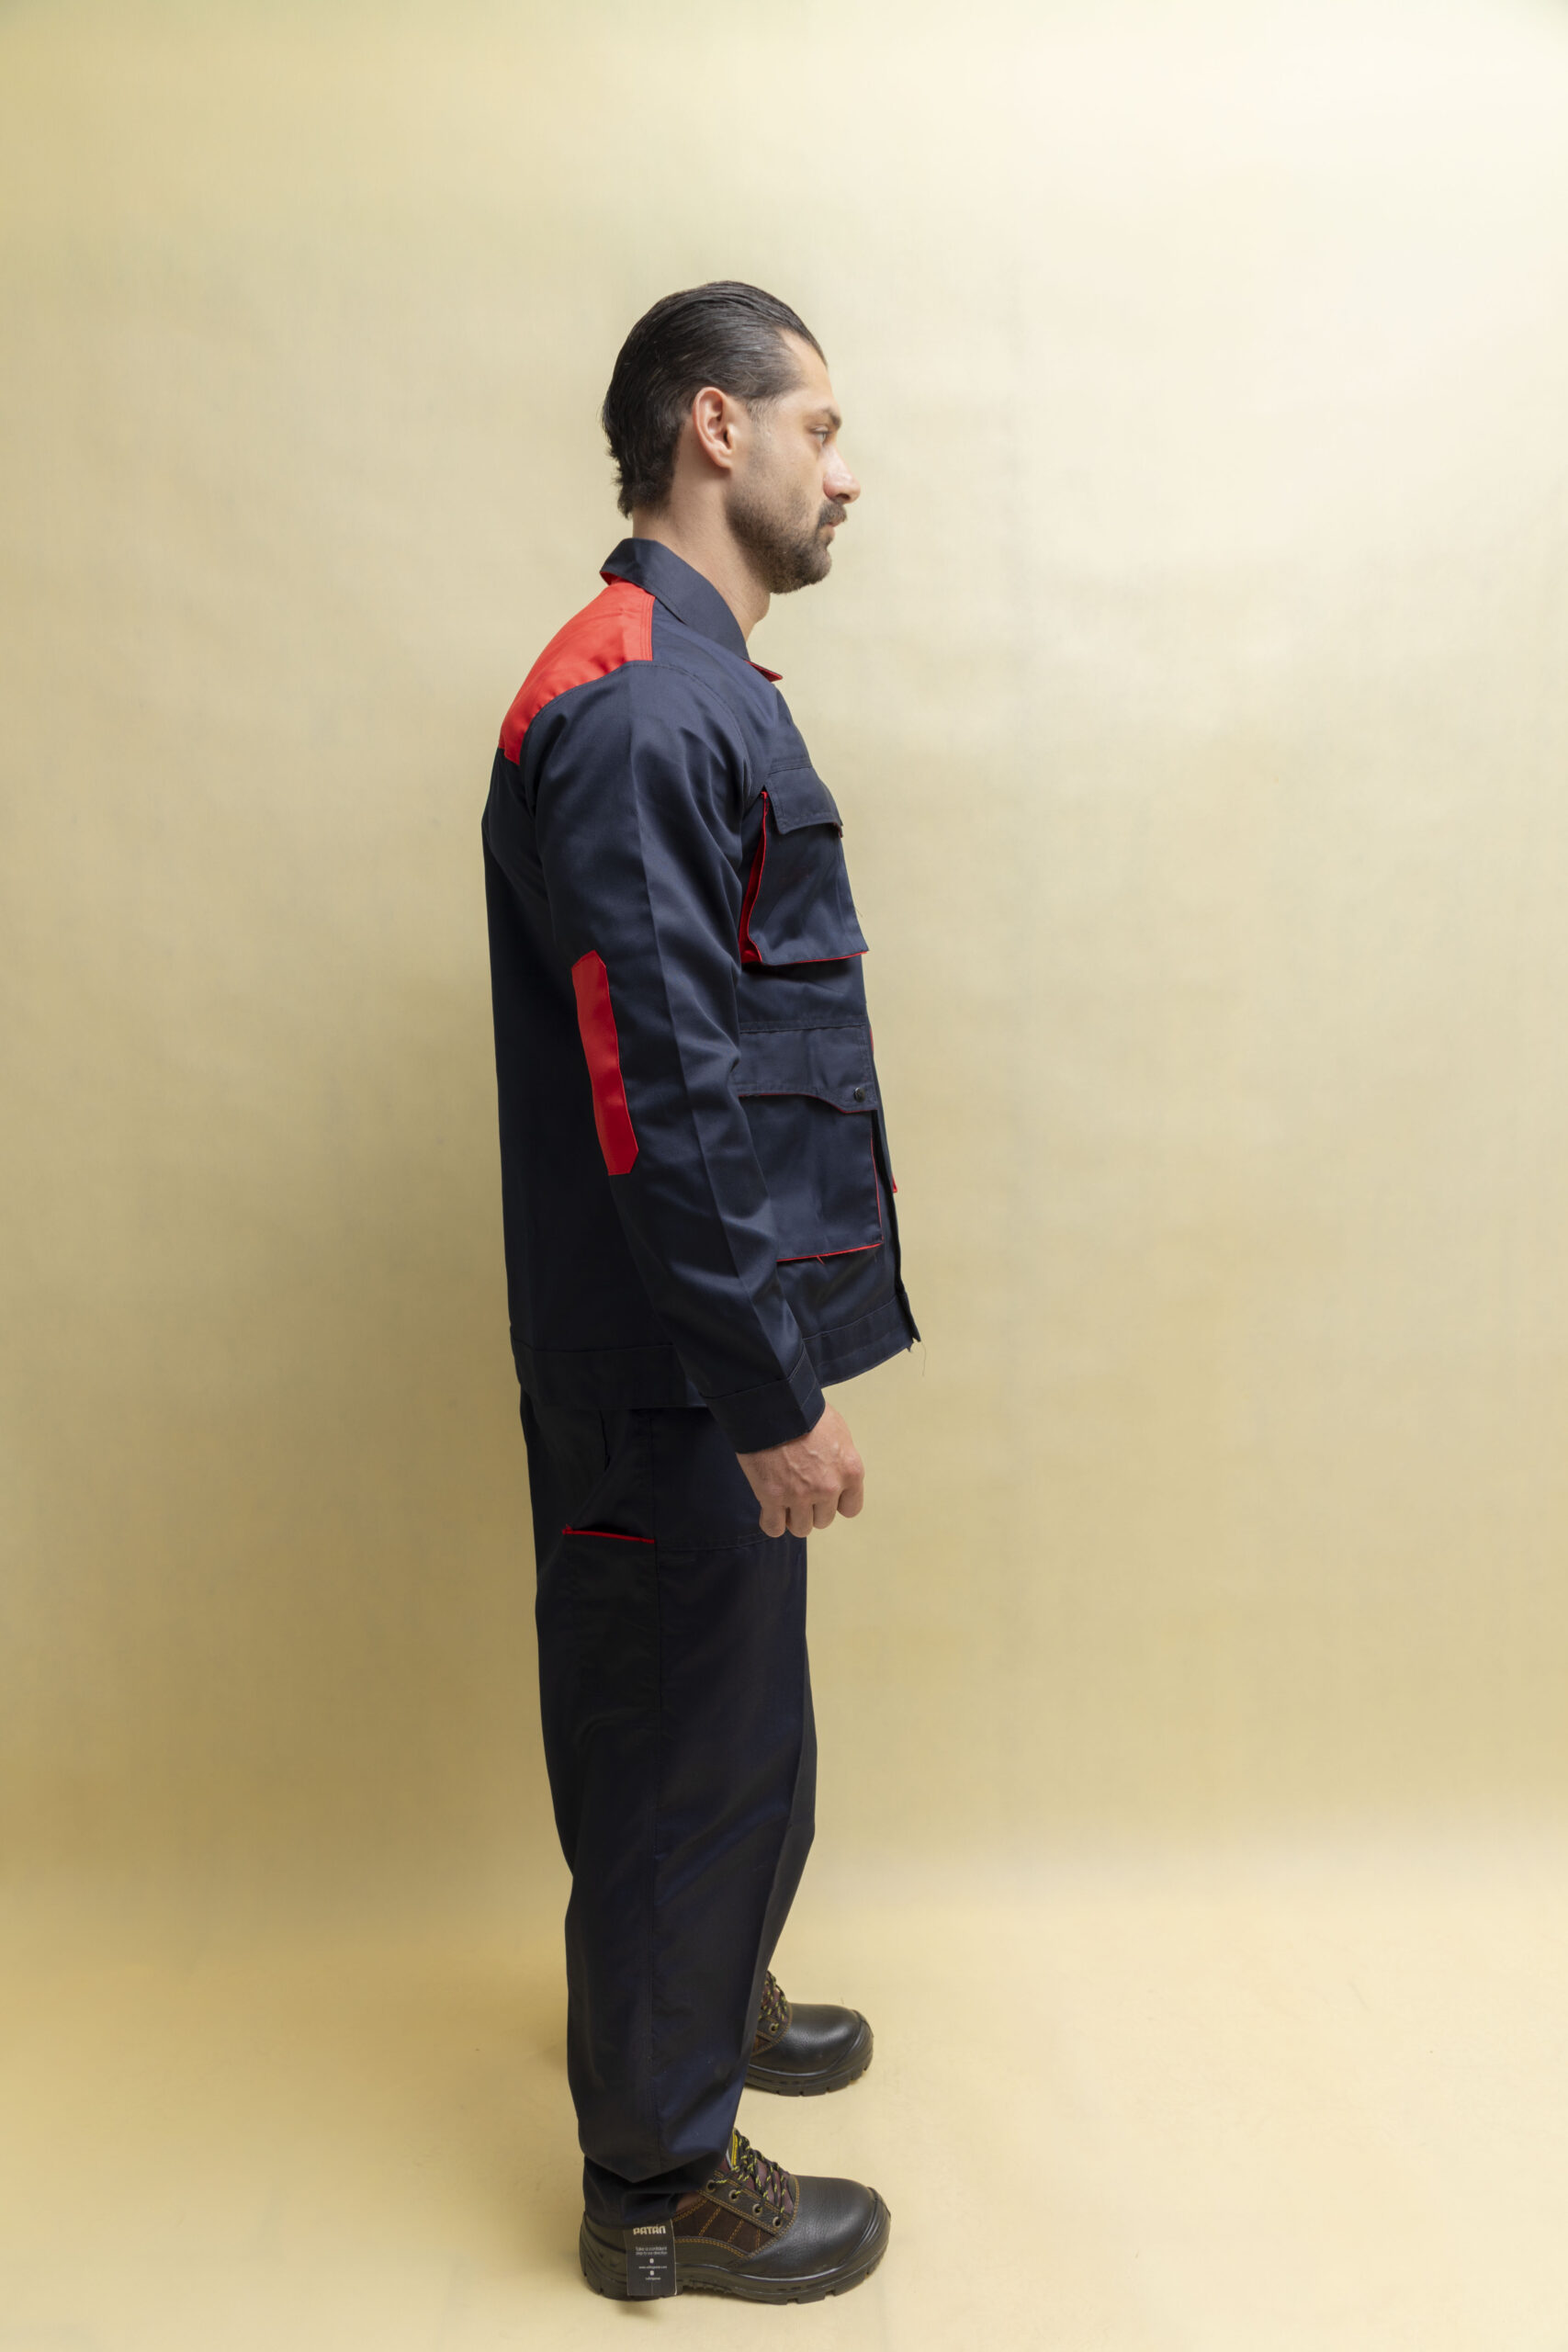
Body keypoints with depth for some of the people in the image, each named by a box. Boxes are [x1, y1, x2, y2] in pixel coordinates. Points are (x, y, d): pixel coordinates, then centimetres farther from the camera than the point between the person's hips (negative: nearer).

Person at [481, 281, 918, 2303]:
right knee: (696, 1741, 6)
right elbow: (660, 1099, -25)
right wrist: (772, 1395, -20)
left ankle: (697, 2000, 48)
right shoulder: (633, 713, -20)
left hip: (709, 1342, 10)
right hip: (672, 1370, -10)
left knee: (724, 1724, 24)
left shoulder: (695, 686, 14)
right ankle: (659, 2180, 28)